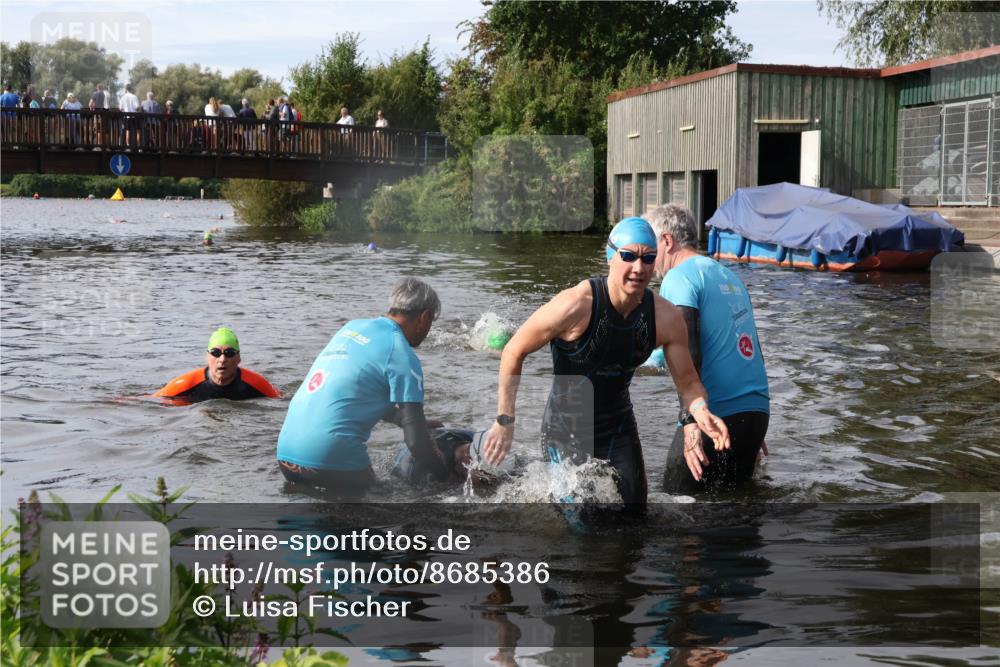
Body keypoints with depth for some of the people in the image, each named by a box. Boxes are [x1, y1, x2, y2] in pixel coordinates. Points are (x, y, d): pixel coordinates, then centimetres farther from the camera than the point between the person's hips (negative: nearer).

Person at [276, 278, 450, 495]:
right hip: (330, 459, -8)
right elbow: (415, 440, -13)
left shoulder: (352, 327, 16)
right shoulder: (403, 356, -8)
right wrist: (448, 477, 2)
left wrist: (421, 423, 35)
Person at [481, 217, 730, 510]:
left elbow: (688, 382, -2)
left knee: (635, 507, 8)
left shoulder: (666, 318, -12)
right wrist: (505, 421, -14)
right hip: (566, 431, -5)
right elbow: (514, 352, -15)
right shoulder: (576, 305, -26)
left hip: (620, 430, 5)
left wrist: (702, 414, -25)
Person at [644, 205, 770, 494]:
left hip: (718, 417, -8)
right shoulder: (729, 276, 20)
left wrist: (690, 421, -25)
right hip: (758, 412, 8)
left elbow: (687, 352, -19)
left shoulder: (679, 278, -5)